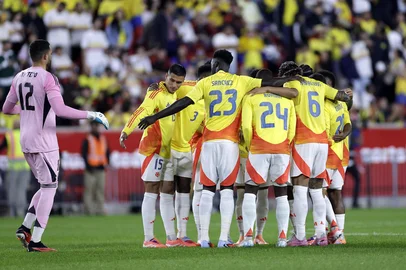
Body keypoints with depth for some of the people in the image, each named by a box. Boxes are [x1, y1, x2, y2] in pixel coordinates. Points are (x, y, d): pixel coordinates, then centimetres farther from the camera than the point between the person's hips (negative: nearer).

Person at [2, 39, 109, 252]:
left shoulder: (19, 78, 8)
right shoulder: (47, 79, -14)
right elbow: (60, 110, -25)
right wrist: (91, 115, -18)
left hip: (26, 141, 8)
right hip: (43, 142, -8)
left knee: (46, 186, 20)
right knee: (49, 188, 0)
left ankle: (25, 227, 8)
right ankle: (35, 241, -4)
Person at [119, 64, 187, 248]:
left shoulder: (178, 95, 10)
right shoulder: (156, 94, -14)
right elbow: (142, 111, -29)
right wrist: (126, 131, -43)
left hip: (170, 150, 8)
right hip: (153, 149, -8)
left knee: (168, 194, 10)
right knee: (151, 193, -6)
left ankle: (171, 238, 14)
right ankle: (148, 238, -5)